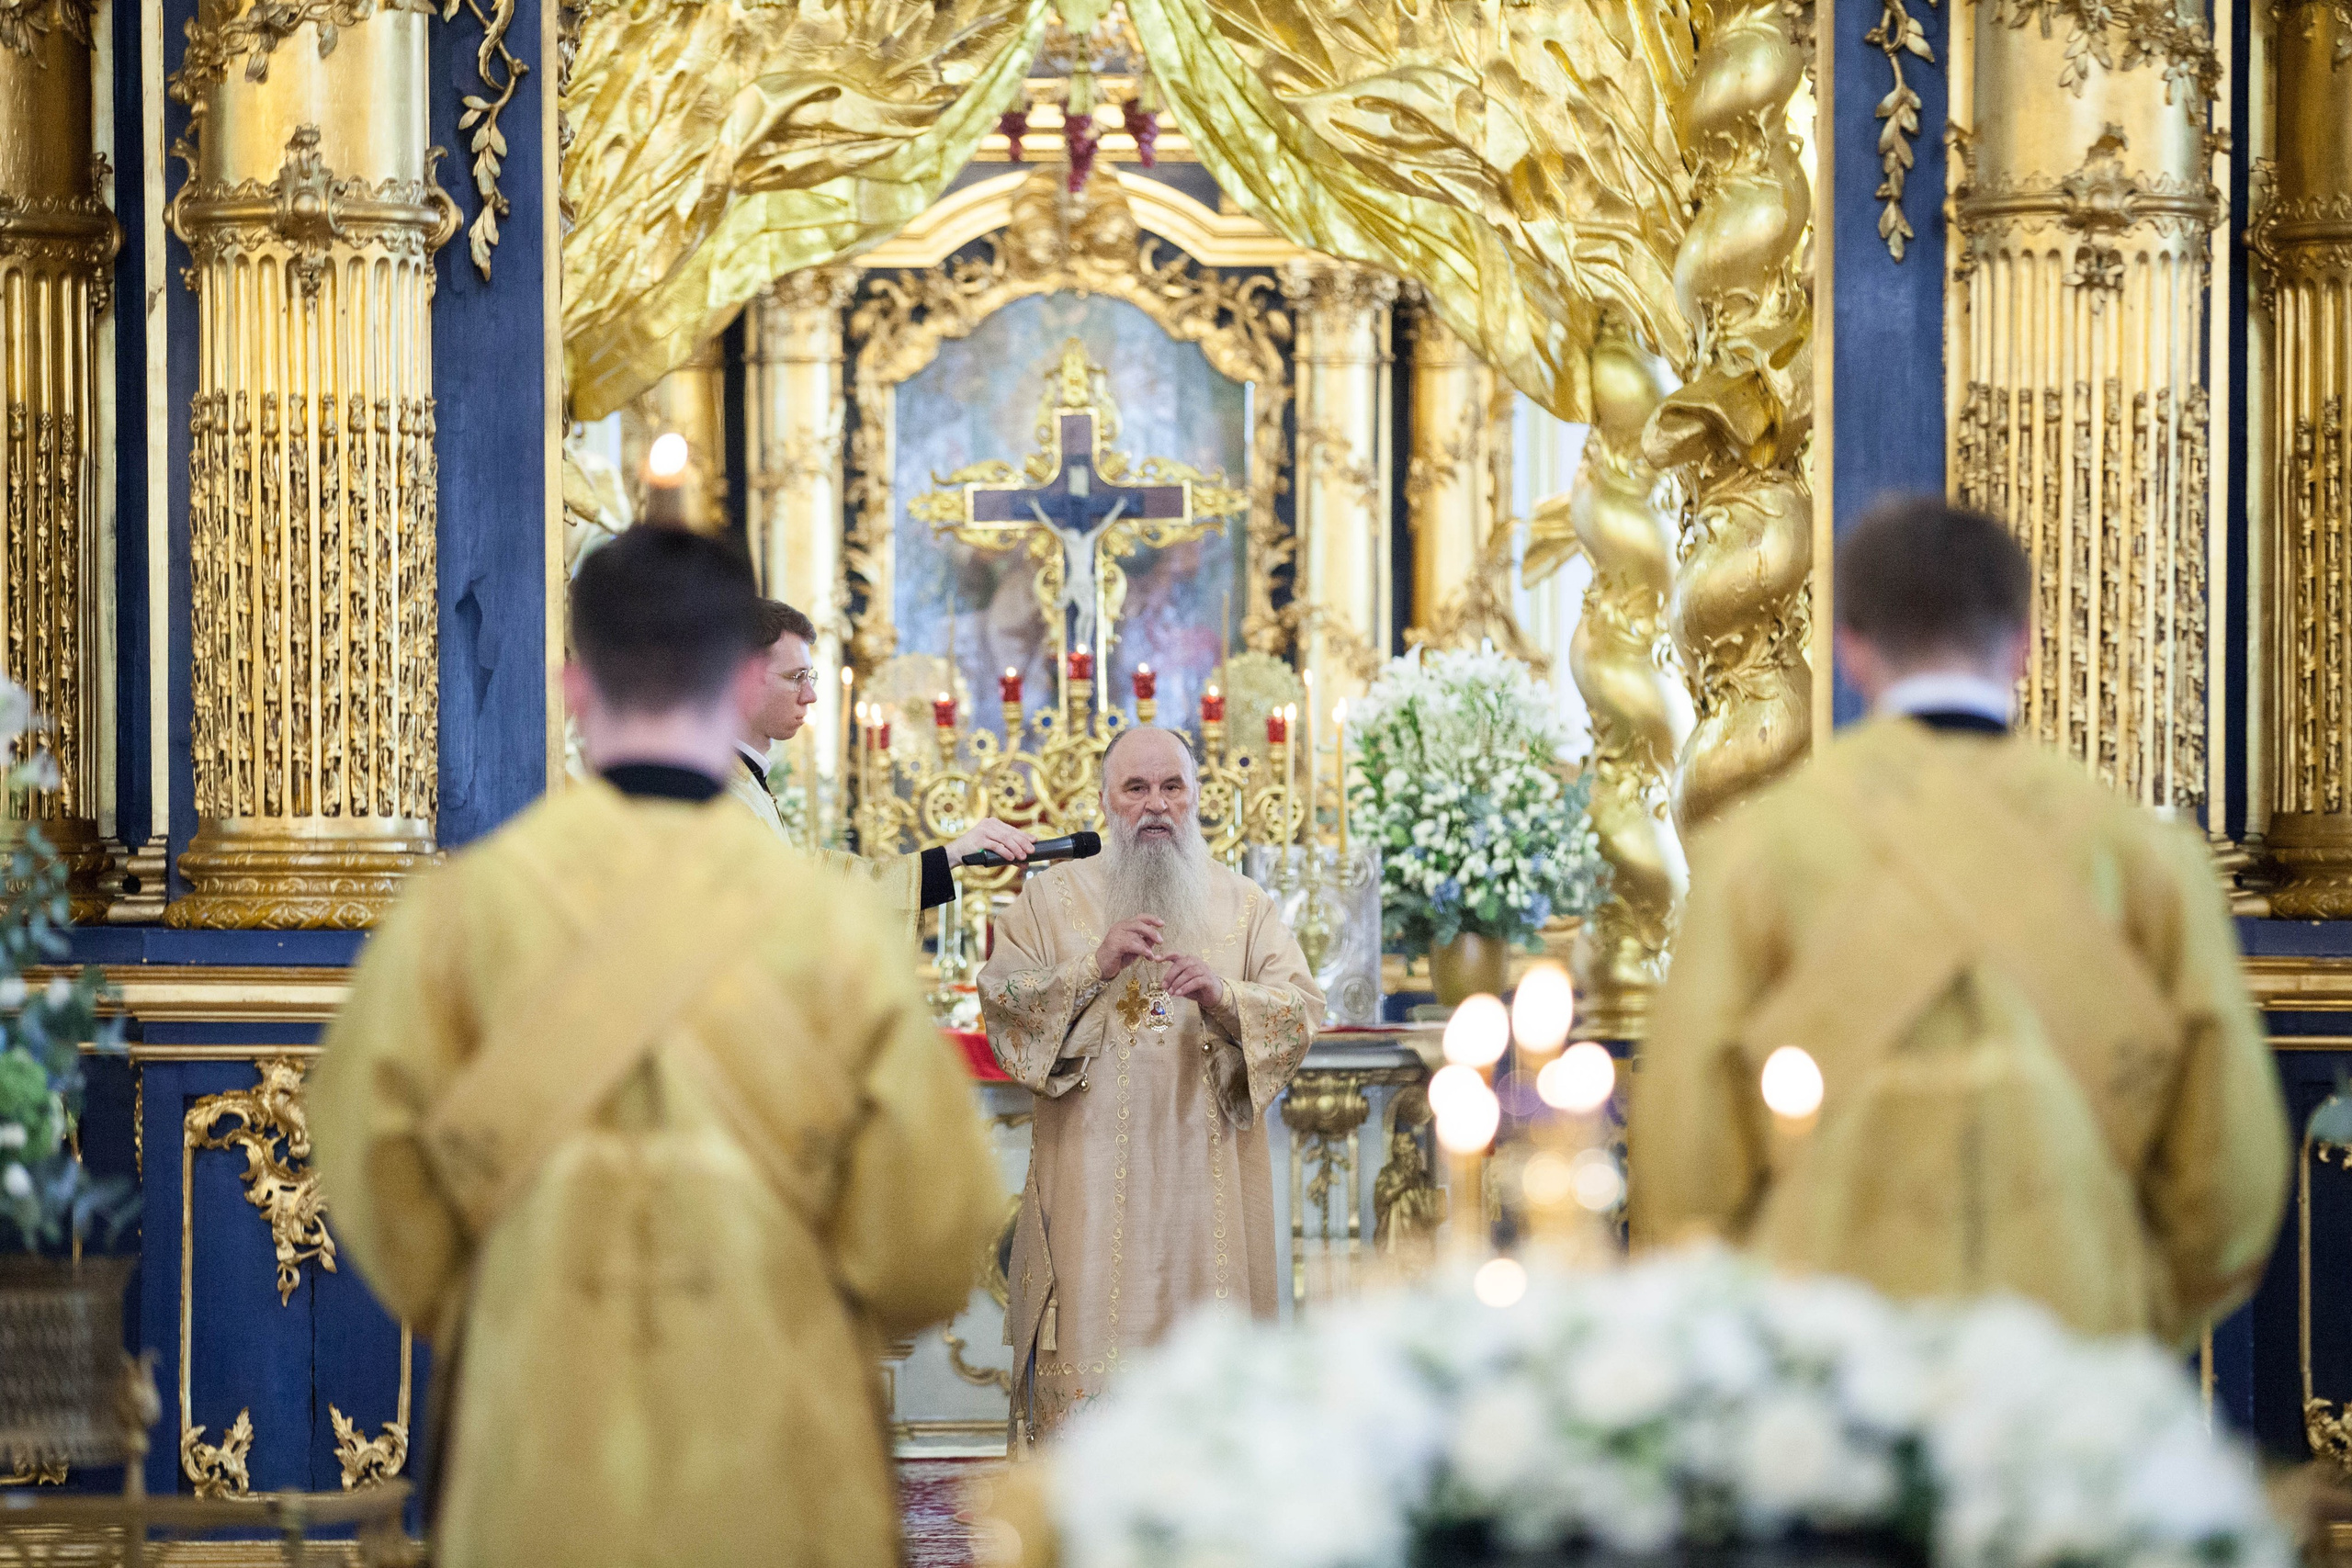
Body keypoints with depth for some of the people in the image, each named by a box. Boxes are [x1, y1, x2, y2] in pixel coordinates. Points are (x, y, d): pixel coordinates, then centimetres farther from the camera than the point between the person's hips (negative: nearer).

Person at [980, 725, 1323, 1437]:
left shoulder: (1242, 903, 12)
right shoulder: (1054, 897, 9)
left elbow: (1302, 1008, 2)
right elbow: (1001, 998, -1)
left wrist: (1222, 995, -17)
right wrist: (1094, 966, -15)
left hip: (1207, 1174, 1)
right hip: (1092, 1178, -1)